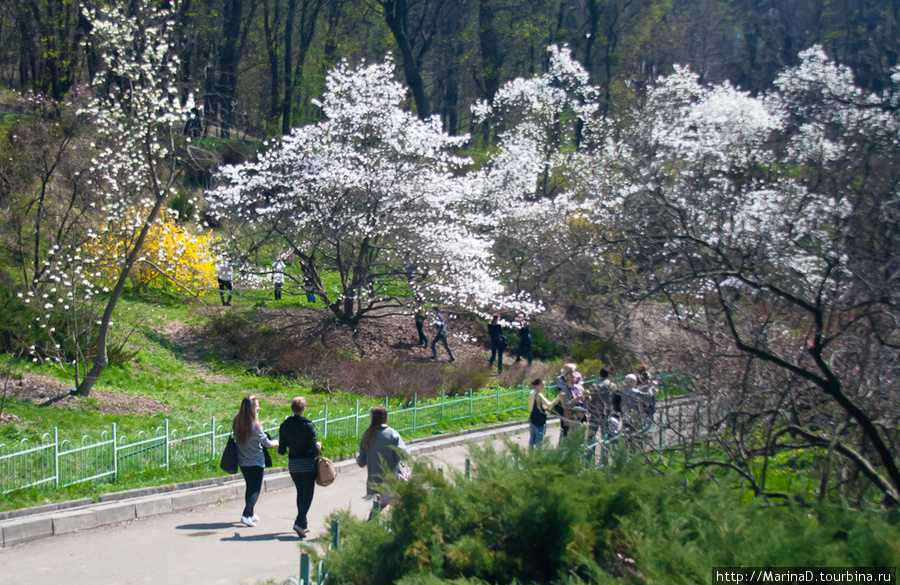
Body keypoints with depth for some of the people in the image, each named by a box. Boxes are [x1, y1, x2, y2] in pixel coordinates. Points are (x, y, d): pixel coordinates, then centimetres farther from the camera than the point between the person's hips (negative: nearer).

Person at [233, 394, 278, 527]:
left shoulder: (237, 421, -5)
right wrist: (276, 443, 8)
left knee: (250, 487, 20)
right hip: (256, 461, -6)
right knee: (256, 489, 3)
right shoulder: (255, 425, -22)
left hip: (242, 461, 6)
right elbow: (266, 443, -13)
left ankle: (250, 514, 28)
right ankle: (246, 515, -10)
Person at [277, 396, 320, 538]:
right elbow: (314, 449, -14)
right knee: (308, 495, 3)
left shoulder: (284, 426, -3)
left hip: (293, 465, 4)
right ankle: (299, 522, -14)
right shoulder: (308, 425, -13)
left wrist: (279, 449, 21)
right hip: (308, 464, -4)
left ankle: (303, 524, 22)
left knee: (300, 493, 20)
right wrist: (318, 446, 8)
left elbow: (282, 450, -1)